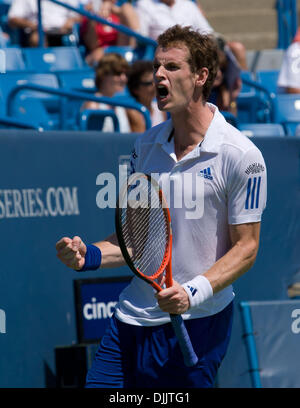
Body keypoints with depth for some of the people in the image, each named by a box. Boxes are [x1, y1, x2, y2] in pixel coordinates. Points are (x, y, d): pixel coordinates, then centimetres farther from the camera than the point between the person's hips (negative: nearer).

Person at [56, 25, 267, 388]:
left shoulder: (240, 156, -10)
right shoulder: (146, 145, 9)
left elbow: (245, 248, -9)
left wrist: (194, 292, -22)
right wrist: (90, 255, -4)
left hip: (194, 324, -5)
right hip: (130, 317, 5)